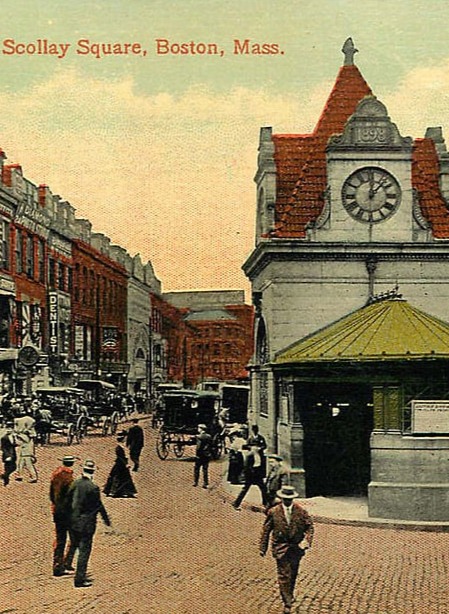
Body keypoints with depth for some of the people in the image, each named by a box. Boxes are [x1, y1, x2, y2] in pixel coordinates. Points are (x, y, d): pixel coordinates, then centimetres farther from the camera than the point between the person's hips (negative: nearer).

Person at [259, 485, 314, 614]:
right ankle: (287, 603, -3)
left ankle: (289, 596, 37)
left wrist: (307, 541, -15)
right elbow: (266, 530, 1)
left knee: (293, 574, 15)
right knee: (283, 575, -8)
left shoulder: (301, 511, -3)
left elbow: (309, 526, 1)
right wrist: (263, 547, 2)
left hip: (296, 547, 2)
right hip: (280, 547, -2)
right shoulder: (273, 512, -5)